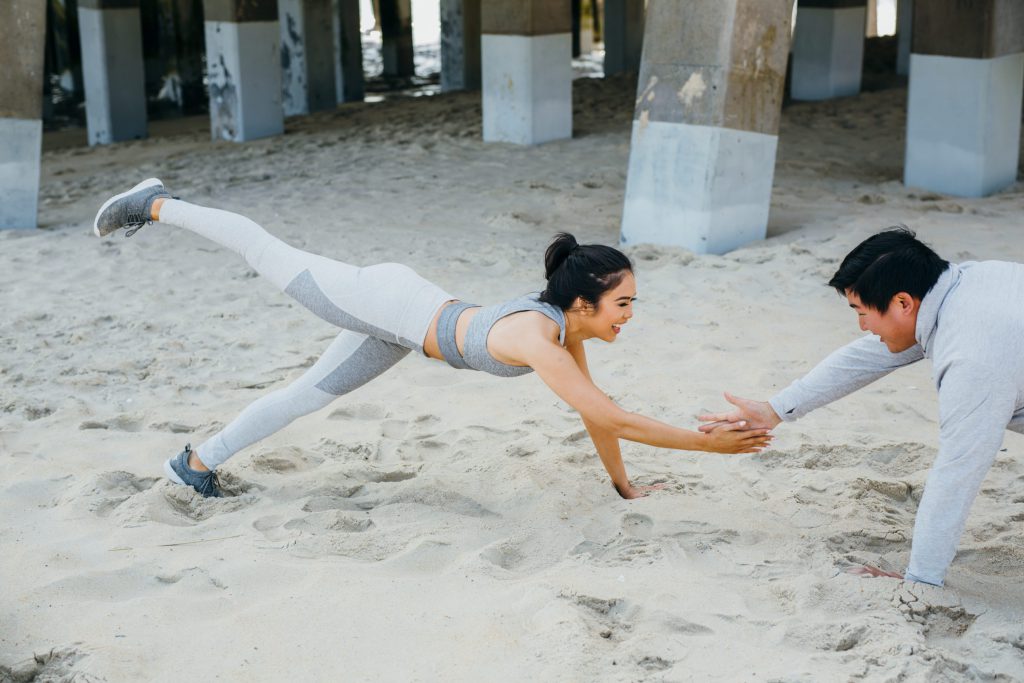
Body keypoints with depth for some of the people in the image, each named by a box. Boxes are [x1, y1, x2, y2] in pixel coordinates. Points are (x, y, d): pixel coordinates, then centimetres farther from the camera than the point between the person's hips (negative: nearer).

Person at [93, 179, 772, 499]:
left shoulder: (568, 325, -11)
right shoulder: (538, 339, -35)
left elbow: (596, 413, 3)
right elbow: (612, 418, -37)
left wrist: (622, 483, 8)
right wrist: (709, 442, -35)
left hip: (404, 319, 6)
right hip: (388, 300, -6)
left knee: (310, 394, 16)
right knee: (273, 260, 11)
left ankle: (198, 460, 33)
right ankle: (157, 204, 30)